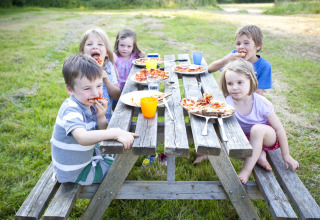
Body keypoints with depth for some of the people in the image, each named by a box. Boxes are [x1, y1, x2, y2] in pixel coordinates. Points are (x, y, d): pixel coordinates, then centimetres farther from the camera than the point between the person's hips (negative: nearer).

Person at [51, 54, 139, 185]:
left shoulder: (90, 104, -6)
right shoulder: (71, 110, -30)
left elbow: (101, 133, -2)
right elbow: (82, 138, -48)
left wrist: (101, 117, -21)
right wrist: (116, 133, -53)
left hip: (86, 155, 8)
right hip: (75, 172, -8)